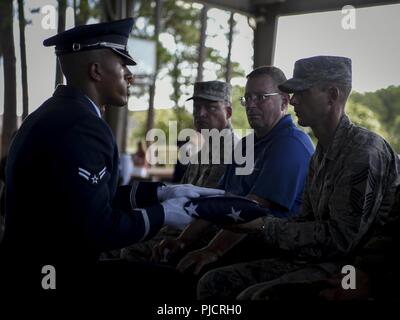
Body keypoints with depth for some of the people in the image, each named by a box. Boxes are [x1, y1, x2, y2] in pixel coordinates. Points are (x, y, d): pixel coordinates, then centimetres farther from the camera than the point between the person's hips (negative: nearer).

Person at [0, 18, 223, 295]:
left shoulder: (57, 114, 9)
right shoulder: (81, 126, -22)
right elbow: (95, 229, -26)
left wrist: (160, 192, 8)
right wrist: (162, 214, -11)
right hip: (56, 277, -9)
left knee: (168, 274, 14)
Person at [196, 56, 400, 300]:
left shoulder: (364, 151, -15)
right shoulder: (320, 155, 14)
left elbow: (341, 238, -20)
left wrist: (264, 226, -15)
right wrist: (254, 222, -3)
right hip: (315, 258, 9)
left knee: (254, 296, -30)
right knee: (214, 282, -3)